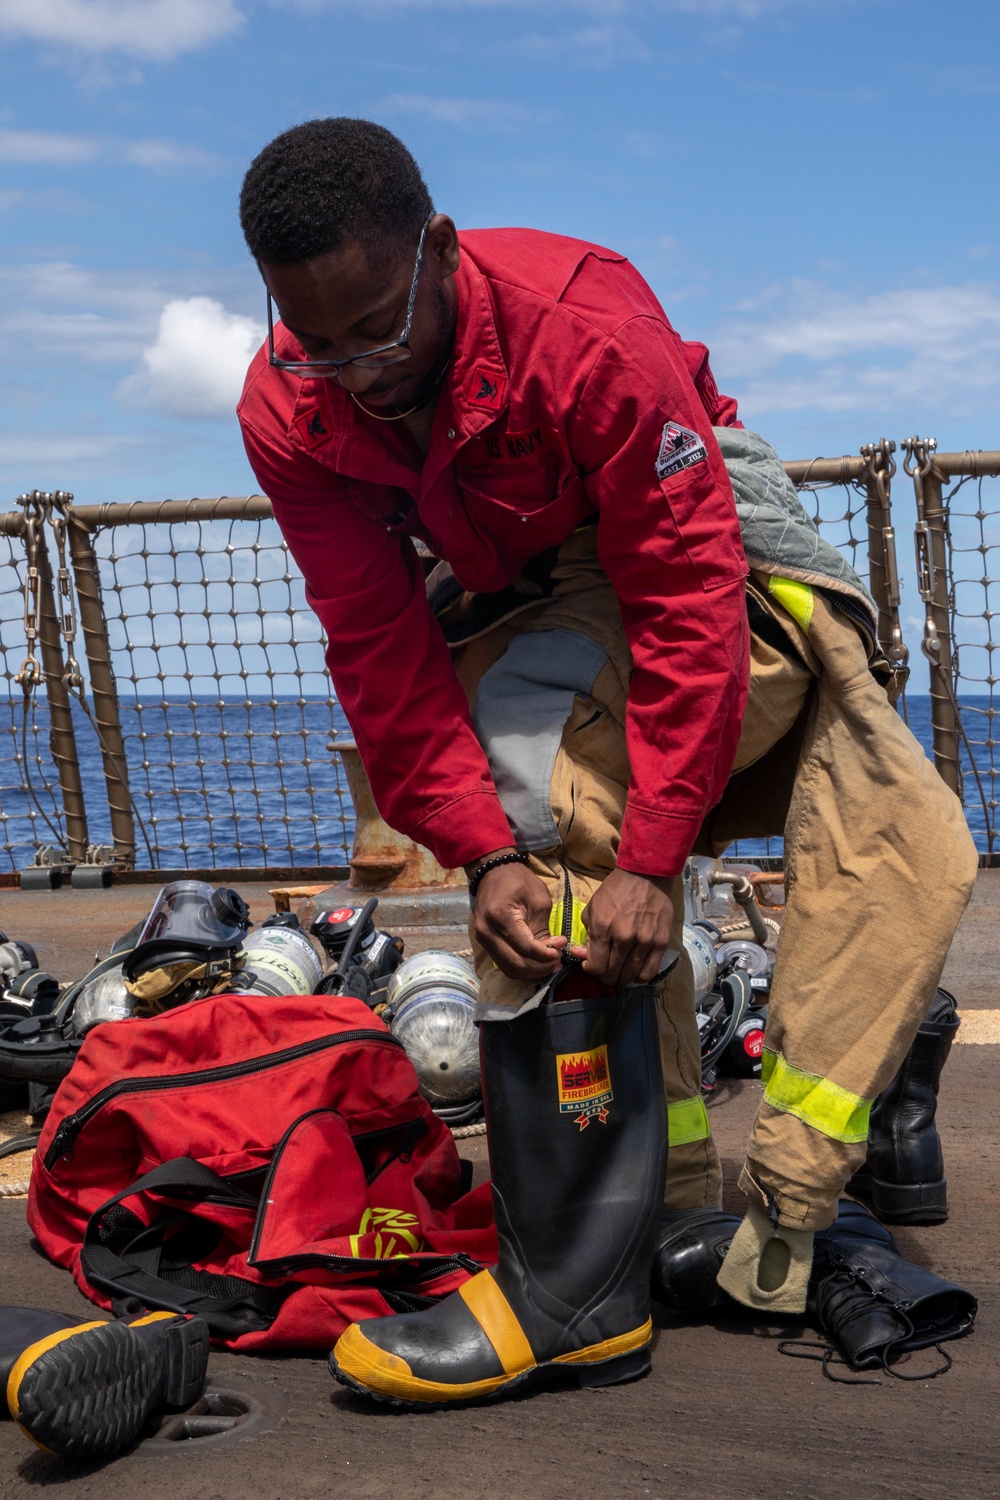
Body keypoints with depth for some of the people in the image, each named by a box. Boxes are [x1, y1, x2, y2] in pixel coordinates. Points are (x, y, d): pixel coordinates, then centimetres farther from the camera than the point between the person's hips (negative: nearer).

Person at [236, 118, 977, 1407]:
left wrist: (651, 854, -35)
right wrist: (482, 850, -28)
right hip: (525, 599, 3)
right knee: (545, 835, -21)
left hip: (705, 547, -3)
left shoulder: (588, 325, -34)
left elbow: (686, 601, -32)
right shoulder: (287, 412, -19)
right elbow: (379, 649, -17)